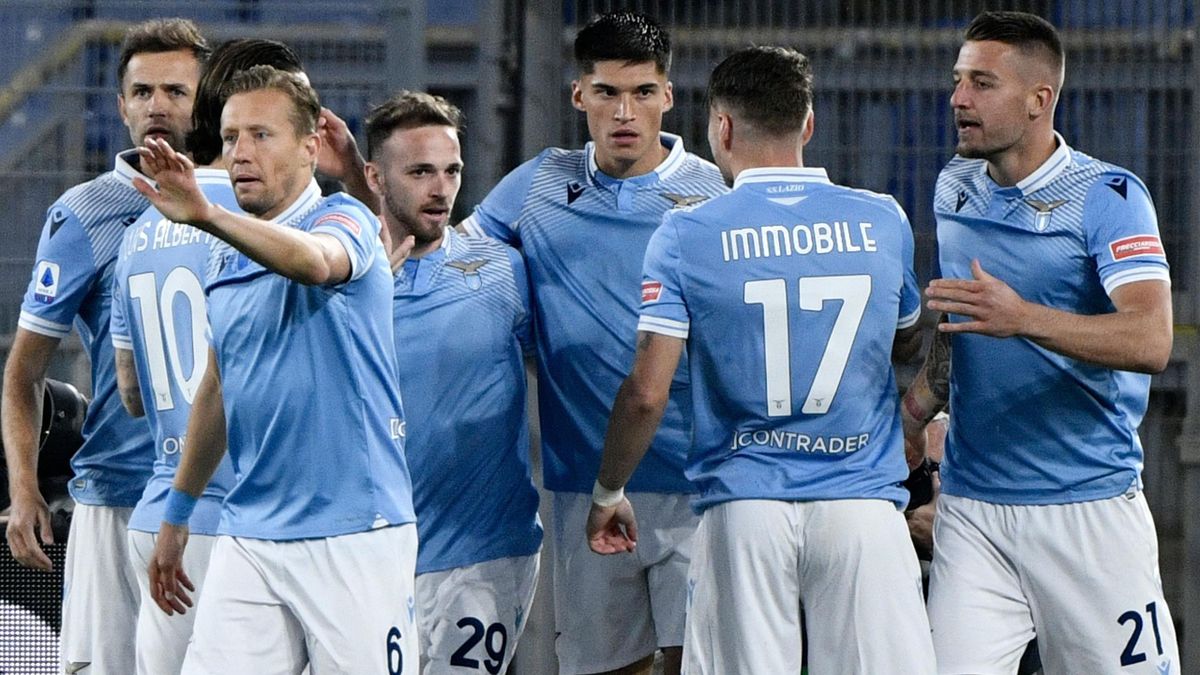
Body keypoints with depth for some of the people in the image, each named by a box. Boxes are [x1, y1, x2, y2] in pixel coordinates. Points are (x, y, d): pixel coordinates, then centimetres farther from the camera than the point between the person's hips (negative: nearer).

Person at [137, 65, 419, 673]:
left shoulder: (344, 221, -6)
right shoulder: (228, 262, 15)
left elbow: (315, 261, -32)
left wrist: (205, 215, -47)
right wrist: (177, 513, 28)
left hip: (353, 536, -6)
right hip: (247, 539, 6)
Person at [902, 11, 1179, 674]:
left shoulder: (1108, 197, -9)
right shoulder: (953, 190, 11)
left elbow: (1150, 341, -23)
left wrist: (1022, 318, -35)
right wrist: (908, 416, 9)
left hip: (1090, 506, -4)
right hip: (971, 508, 4)